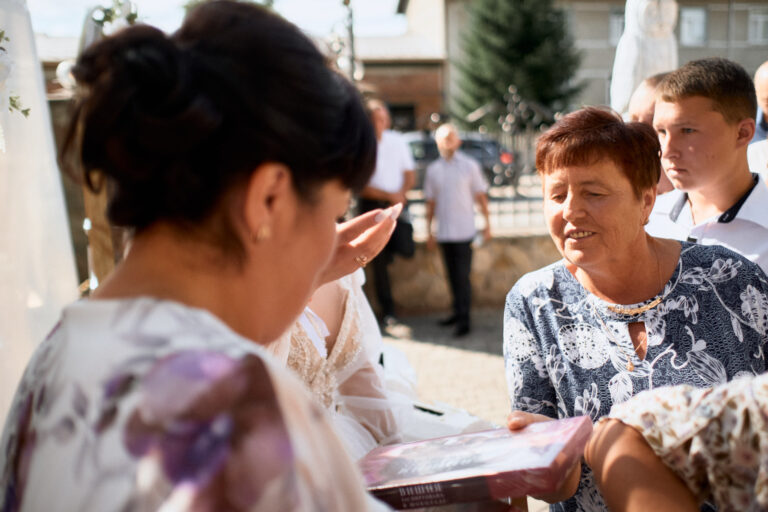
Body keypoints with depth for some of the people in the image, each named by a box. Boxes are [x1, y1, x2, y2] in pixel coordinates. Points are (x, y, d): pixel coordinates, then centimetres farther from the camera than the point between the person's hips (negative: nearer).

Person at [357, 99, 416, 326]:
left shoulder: (397, 141, 4)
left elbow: (410, 176, 8)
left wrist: (400, 193, -12)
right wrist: (388, 195, -16)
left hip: (397, 203, 2)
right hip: (371, 205, -2)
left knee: (406, 249, -16)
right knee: (379, 261, 0)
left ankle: (388, 248, 23)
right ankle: (387, 311, 12)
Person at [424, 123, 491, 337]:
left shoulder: (470, 166, 0)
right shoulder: (433, 170, 8)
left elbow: (480, 196, 4)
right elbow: (431, 202, 12)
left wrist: (487, 223, 1)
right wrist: (429, 231, 10)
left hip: (464, 231, -4)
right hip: (444, 231, 4)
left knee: (462, 275, -6)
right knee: (452, 274, 11)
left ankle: (464, 320, -3)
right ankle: (458, 311, 24)